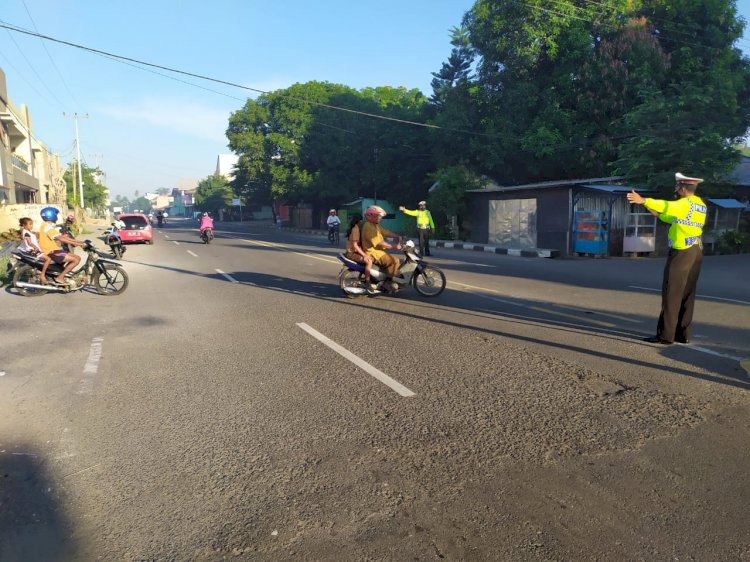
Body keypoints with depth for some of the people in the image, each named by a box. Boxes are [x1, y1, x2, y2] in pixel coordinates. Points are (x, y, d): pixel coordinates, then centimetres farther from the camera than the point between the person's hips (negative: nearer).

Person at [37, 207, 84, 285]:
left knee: (78, 258, 6)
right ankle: (60, 278, -12)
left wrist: (79, 242, 6)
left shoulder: (51, 226, 18)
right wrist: (75, 243, -25)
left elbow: (62, 236, 15)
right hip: (52, 252, -10)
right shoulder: (48, 227, -14)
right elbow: (60, 239, -24)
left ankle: (62, 274, 9)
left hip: (55, 250, 10)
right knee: (76, 260, -17)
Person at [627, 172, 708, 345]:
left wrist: (643, 201, -43)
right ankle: (683, 334, 18)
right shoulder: (701, 206, 15)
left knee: (672, 294, -6)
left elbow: (667, 206, -32)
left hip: (682, 253, -9)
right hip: (696, 252, 9)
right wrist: (659, 215, 22)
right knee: (687, 295, 12)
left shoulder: (685, 204, -13)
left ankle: (665, 335, -4)